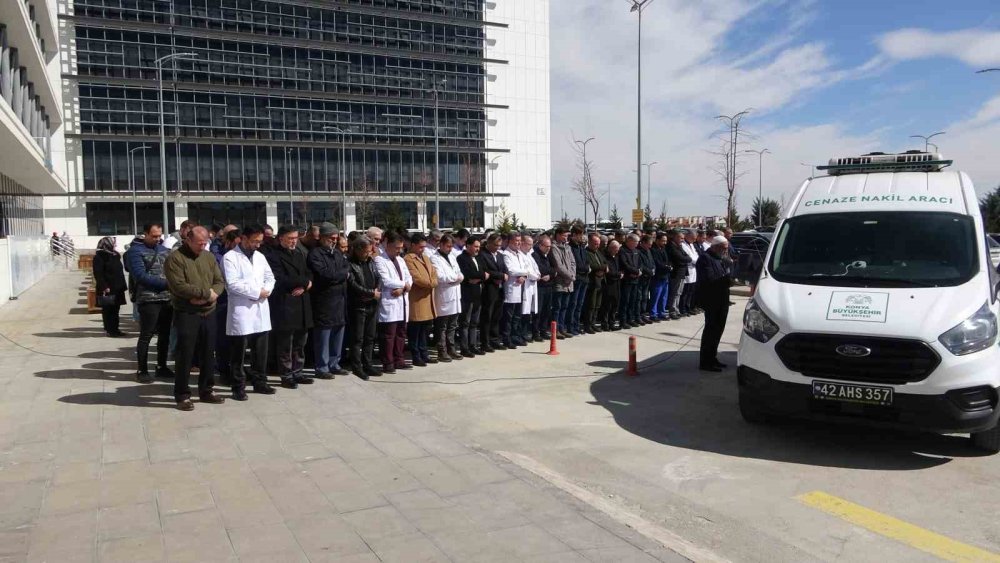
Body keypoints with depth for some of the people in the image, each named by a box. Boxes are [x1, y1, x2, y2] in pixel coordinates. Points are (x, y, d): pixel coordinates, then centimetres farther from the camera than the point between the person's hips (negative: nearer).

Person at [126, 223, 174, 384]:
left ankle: (162, 367, 23)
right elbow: (141, 276, -13)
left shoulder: (165, 250, 14)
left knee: (165, 335, 12)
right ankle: (142, 370, 9)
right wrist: (165, 283, -17)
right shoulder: (136, 251, -3)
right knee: (146, 336, 0)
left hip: (168, 299, 6)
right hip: (148, 300, -5)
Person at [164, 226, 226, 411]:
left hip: (209, 313, 6)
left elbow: (220, 282, 6)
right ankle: (182, 395, 9)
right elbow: (179, 286, -19)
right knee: (185, 356, 0)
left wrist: (209, 296, -14)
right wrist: (206, 292, -15)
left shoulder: (209, 257, 11)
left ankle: (206, 391, 24)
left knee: (208, 354, 12)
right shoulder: (175, 258, -7)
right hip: (186, 314, -6)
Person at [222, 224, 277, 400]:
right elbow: (233, 284, -16)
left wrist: (267, 290, -6)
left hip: (261, 310, 6)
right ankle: (238, 387, 9)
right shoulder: (230, 257, -7)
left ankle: (259, 382, 23)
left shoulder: (260, 257, 15)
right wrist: (257, 292, -13)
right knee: (239, 353, 1)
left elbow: (270, 277, 16)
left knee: (260, 350, 12)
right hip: (241, 311, -6)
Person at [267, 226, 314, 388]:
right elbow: (280, 280, -17)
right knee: (285, 345, 0)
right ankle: (286, 376, 8)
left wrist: (303, 286, -9)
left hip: (302, 305, 7)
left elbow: (309, 275, 13)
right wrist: (305, 282, -8)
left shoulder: (299, 255, 19)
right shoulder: (273, 257, -7)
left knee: (300, 344, 11)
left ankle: (297, 373, 20)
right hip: (284, 306, -7)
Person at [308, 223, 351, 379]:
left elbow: (348, 271, 9)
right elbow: (324, 274, -19)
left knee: (338, 335, 13)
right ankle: (322, 368, 7)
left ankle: (334, 365, 23)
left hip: (340, 300, 7)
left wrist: (336, 275, -10)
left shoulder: (338, 253, 17)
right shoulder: (315, 254, -8)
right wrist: (343, 274, -6)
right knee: (323, 336, -1)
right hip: (324, 302, -7)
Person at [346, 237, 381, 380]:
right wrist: (372, 293, -11)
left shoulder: (371, 262, 10)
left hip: (372, 305, 6)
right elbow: (353, 285, -15)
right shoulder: (350, 264, -9)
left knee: (370, 337, 11)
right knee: (357, 338, 0)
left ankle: (367, 364, 20)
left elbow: (378, 279, 9)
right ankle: (357, 367, 8)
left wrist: (374, 293, -10)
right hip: (357, 307, -6)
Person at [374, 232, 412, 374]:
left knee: (401, 333, 11)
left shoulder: (400, 260, 17)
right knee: (388, 334, -4)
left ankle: (399, 360, 21)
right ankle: (388, 363, 2)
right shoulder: (380, 260, -7)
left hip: (402, 302, 7)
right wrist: (404, 284, -6)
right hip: (389, 303, -7)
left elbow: (409, 278, 12)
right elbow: (386, 282, -17)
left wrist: (402, 288, -9)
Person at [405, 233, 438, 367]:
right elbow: (417, 278, -19)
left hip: (428, 298, 8)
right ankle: (416, 357, 6)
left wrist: (432, 283, -8)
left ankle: (424, 354, 21)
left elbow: (434, 274, 12)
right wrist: (430, 283, -9)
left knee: (425, 329, 13)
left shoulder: (426, 258, 18)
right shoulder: (408, 259, -11)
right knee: (415, 330, 0)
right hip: (416, 300, -8)